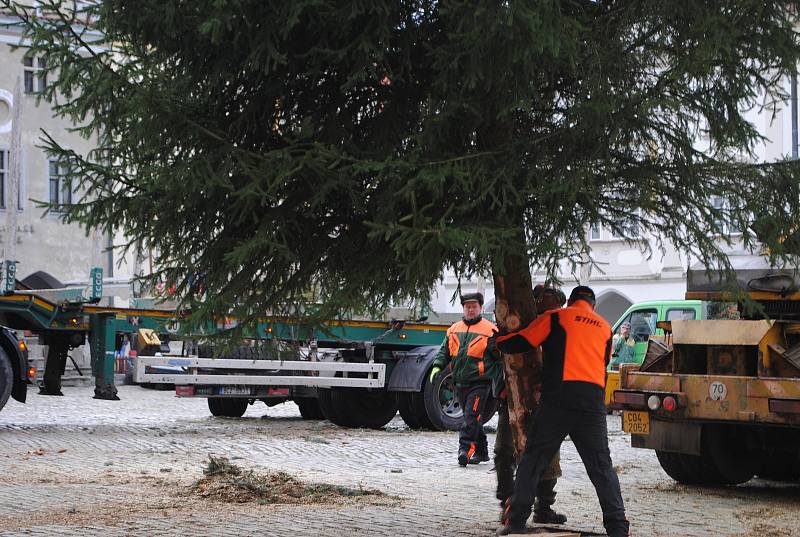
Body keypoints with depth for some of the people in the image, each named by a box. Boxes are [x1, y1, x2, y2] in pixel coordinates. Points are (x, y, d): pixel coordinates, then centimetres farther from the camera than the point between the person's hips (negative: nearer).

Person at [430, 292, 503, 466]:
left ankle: (465, 450, -18)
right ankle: (481, 452, 22)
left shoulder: (489, 330, -3)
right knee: (473, 419, 13)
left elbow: (500, 357, -2)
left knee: (471, 418, -14)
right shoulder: (454, 330, 13)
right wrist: (437, 367, 0)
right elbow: (444, 351, 18)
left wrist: (499, 380, -6)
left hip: (480, 382, -6)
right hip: (460, 383, 6)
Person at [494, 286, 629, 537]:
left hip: (558, 399, -3)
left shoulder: (556, 318, 9)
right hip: (593, 402, 3)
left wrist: (497, 340, 25)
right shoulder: (604, 328, 20)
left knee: (533, 460, 5)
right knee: (602, 467, 7)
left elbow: (520, 343, 6)